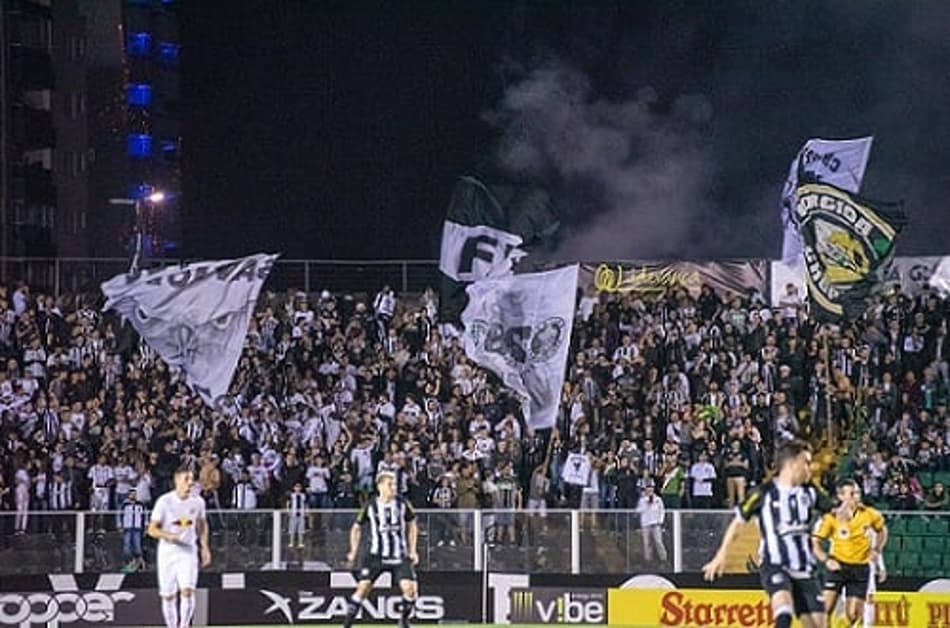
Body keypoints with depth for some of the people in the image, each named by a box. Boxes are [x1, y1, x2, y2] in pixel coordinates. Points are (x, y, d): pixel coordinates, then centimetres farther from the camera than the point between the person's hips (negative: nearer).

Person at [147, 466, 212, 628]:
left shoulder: (197, 502, 0)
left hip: (188, 552, 1)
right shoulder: (164, 502, -10)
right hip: (167, 553, -1)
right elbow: (152, 529, -7)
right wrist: (168, 536, -25)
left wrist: (205, 547, 11)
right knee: (168, 596, 4)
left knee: (188, 591, -17)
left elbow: (202, 525, 18)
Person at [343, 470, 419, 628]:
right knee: (363, 586, -13)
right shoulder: (370, 507, -3)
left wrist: (412, 550, 7)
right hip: (376, 556, -1)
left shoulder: (402, 504, 1)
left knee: (410, 588, -13)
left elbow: (412, 525, 14)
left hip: (400, 556, 1)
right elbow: (357, 528, 10)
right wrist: (354, 551, 1)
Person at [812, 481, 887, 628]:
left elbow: (882, 530, 18)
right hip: (838, 565, -1)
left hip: (860, 568, 1)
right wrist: (826, 560, -19)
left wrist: (876, 550, 3)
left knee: (853, 615, -3)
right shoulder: (831, 518, -10)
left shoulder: (869, 514, -2)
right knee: (827, 607, -13)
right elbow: (815, 542, -5)